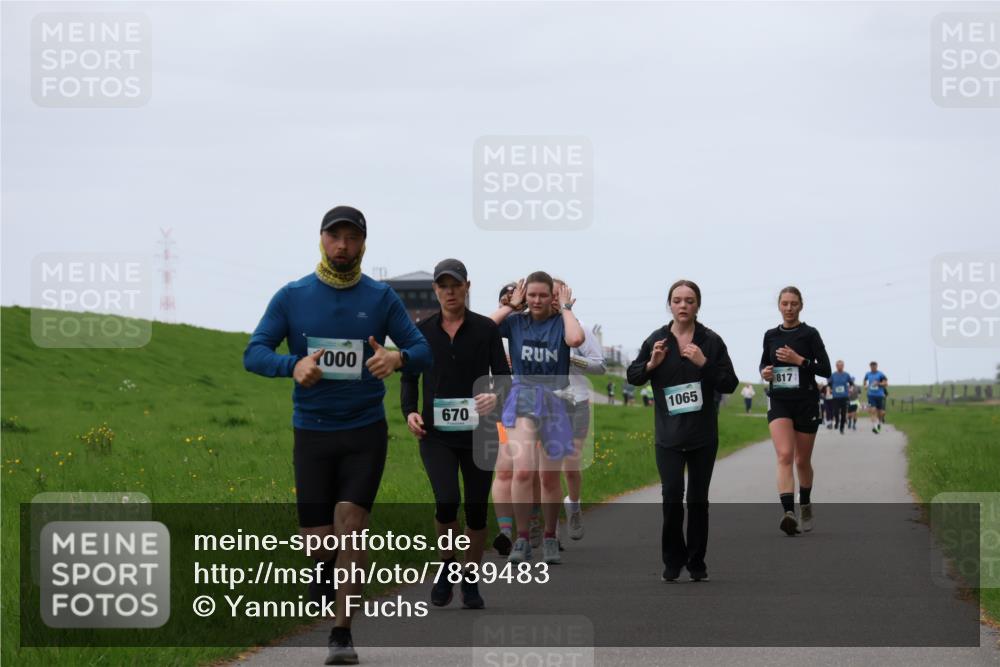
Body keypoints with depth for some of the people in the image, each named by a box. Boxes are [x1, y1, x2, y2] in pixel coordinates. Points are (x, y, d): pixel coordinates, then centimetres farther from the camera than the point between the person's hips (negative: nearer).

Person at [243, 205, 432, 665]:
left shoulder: (380, 298, 1)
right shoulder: (292, 298, 0)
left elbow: (422, 351, 1)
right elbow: (253, 353, -4)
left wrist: (398, 358, -24)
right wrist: (292, 365, -26)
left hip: (365, 432, -1)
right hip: (311, 433, 1)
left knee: (350, 520, -15)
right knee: (317, 536, 0)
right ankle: (327, 564, 39)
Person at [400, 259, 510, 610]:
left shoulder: (486, 329, 1)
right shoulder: (422, 331, 4)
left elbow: (503, 376, 0)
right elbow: (409, 377, 12)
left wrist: (496, 396, -23)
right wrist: (409, 411, -6)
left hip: (478, 433, 0)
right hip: (437, 435, 0)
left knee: (476, 509, 4)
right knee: (447, 501, -19)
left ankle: (470, 581, 22)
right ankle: (446, 567, 6)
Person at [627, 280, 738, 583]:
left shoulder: (711, 341, -2)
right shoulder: (657, 340, 1)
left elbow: (730, 385, -5)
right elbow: (632, 376, 10)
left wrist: (704, 363, -19)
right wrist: (651, 364, -11)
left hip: (703, 435, 0)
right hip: (668, 435, 0)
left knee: (698, 499, 7)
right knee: (672, 495, -12)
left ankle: (696, 563, 19)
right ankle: (673, 560, 2)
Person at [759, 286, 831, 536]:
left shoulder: (810, 334, -3)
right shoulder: (770, 335, 7)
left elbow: (826, 370, -6)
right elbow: (764, 363, 21)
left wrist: (799, 360, -18)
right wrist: (764, 372, -2)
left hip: (806, 403, -1)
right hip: (779, 403, 1)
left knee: (802, 461, 9)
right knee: (784, 455, -18)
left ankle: (805, 506, 35)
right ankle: (789, 513, -31)